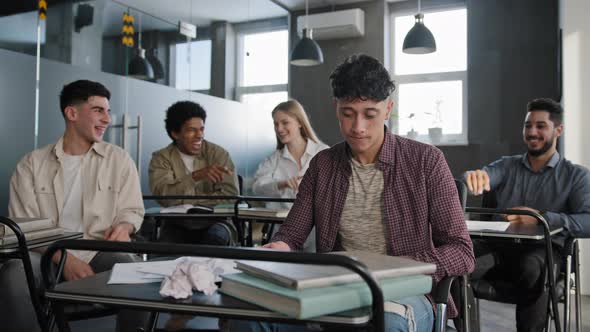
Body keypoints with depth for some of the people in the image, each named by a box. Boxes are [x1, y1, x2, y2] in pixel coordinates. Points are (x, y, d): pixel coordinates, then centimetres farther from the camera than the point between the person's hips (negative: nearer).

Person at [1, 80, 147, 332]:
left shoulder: (119, 159, 10)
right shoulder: (32, 164, 7)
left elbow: (132, 210, 11)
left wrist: (123, 227, -15)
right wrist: (64, 258, -17)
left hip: (101, 251, 0)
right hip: (47, 254, 0)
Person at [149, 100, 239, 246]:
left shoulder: (218, 154, -2)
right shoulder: (161, 158, 0)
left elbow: (230, 194, -13)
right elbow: (163, 195, -17)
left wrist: (185, 202, -16)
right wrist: (196, 176, -31)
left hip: (214, 222, 0)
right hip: (177, 225, 0)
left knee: (215, 238, -31)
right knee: (166, 241, -30)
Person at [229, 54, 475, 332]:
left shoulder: (425, 161, -2)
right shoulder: (322, 165, 9)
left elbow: (461, 253, -3)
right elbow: (289, 236, 10)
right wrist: (280, 248, -15)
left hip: (403, 295, -2)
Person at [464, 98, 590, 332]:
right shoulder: (507, 166, 17)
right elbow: (483, 176, -6)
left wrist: (542, 217, -20)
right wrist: (474, 177, -32)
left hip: (544, 250, -2)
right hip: (500, 246, 2)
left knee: (532, 267, -38)